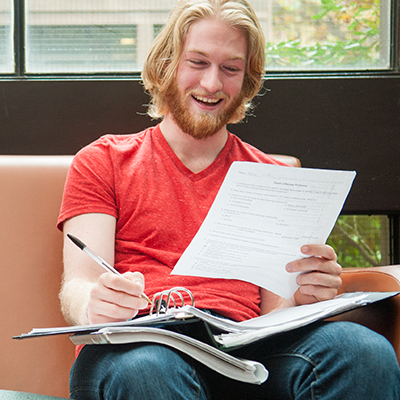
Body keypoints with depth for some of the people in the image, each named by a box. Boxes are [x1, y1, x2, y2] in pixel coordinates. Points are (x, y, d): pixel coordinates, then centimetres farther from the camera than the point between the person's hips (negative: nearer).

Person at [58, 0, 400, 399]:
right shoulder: (101, 162, 16)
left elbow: (273, 308, 16)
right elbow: (78, 286, 3)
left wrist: (304, 298, -10)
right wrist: (93, 307, -23)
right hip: (136, 346, -1)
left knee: (366, 353, -30)